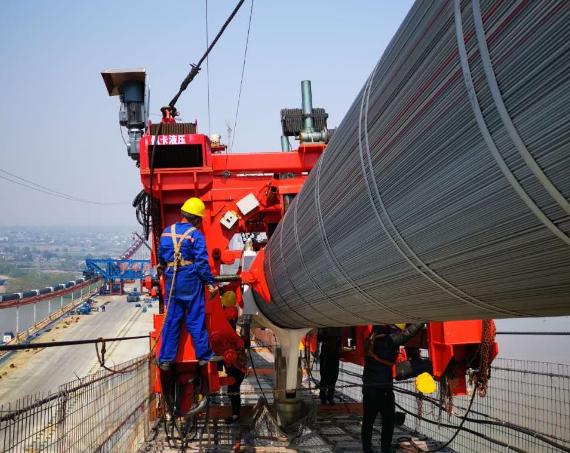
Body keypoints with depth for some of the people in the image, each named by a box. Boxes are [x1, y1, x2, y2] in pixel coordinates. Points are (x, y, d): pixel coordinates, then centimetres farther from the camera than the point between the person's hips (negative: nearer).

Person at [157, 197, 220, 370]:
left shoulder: (167, 232, 6)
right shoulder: (196, 235, -11)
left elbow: (161, 255, 20)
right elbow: (202, 262, -14)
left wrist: (163, 267, 41)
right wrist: (210, 283, -7)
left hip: (172, 282, 5)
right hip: (191, 282, -4)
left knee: (171, 320, 9)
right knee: (196, 321, 5)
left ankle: (165, 359, 11)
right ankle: (204, 355, 14)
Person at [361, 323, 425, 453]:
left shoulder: (376, 333, 2)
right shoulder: (388, 340, -19)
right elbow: (407, 333, -25)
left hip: (368, 386, 8)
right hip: (382, 387, -8)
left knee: (368, 418, 12)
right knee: (388, 419, 5)